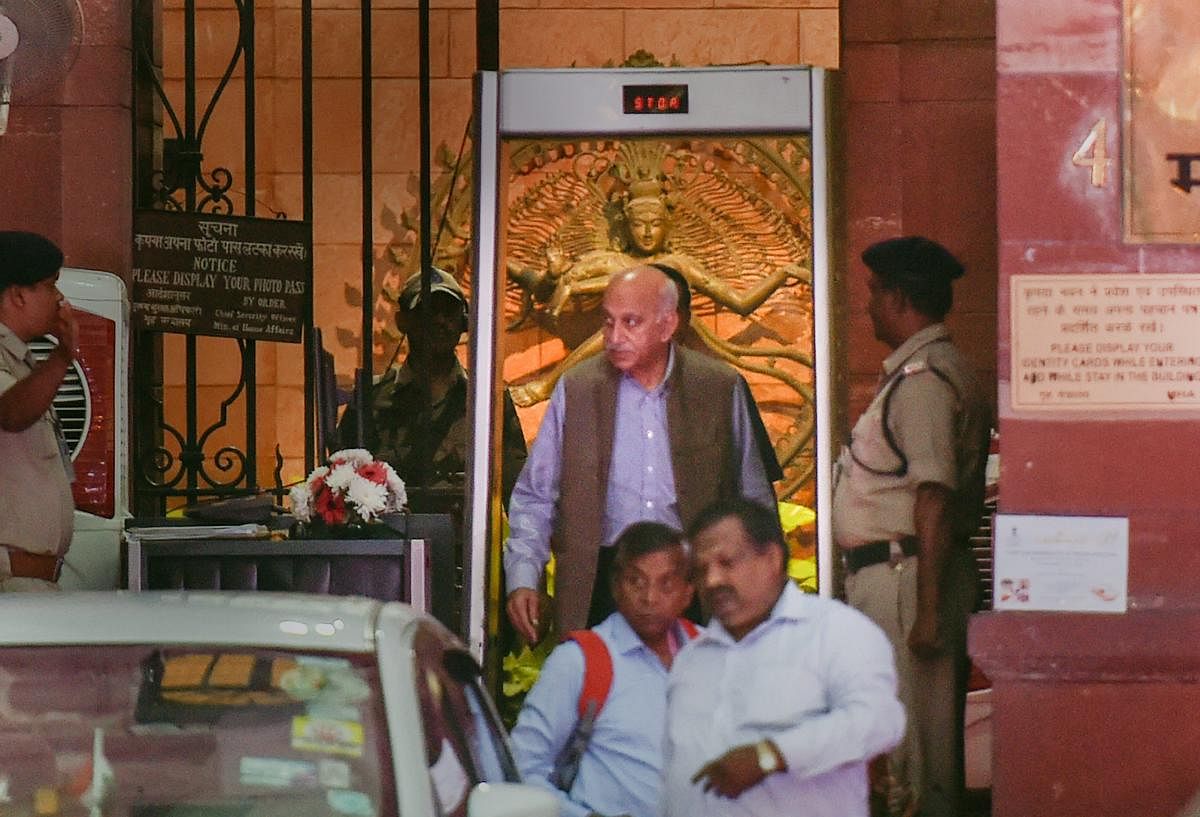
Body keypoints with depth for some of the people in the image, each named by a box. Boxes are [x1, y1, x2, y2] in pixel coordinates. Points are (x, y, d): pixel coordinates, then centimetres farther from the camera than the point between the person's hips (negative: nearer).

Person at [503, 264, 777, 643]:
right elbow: (534, 497, 9)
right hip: (600, 584, 0)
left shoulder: (719, 388, 5)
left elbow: (754, 499, 13)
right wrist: (522, 579, -4)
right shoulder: (575, 389, 6)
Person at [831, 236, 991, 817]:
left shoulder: (924, 378, -15)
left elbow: (935, 501, -21)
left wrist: (926, 610, -24)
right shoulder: (915, 372, 18)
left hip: (906, 571, -10)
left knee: (913, 737, -7)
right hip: (885, 571, 10)